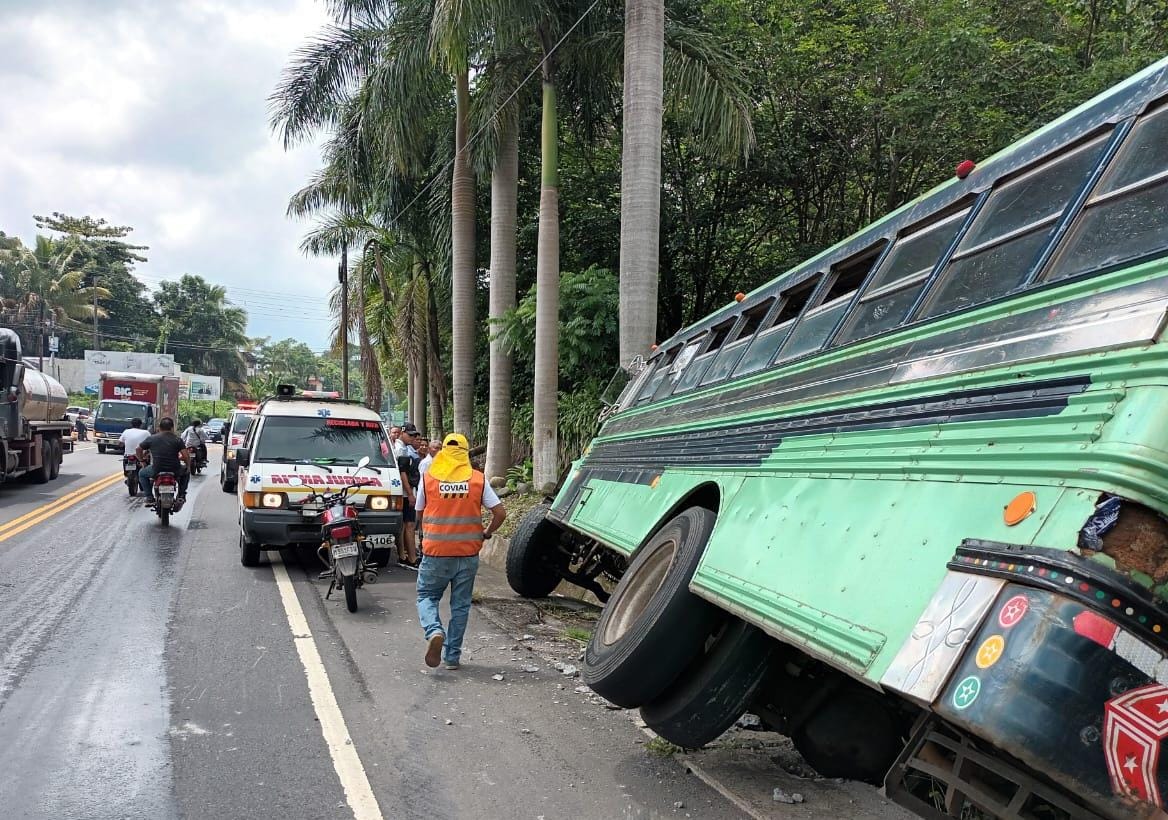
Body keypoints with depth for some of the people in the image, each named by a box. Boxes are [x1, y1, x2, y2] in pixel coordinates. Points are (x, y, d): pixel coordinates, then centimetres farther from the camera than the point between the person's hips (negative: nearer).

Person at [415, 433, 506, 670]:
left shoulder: (428, 478, -2)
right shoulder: (478, 479, -1)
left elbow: (419, 514, 8)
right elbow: (500, 513, -3)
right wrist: (487, 533, 13)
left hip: (436, 552, -1)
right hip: (468, 553, 1)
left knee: (426, 597, 15)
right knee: (460, 605, 13)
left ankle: (434, 631, -13)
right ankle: (452, 656, 16)